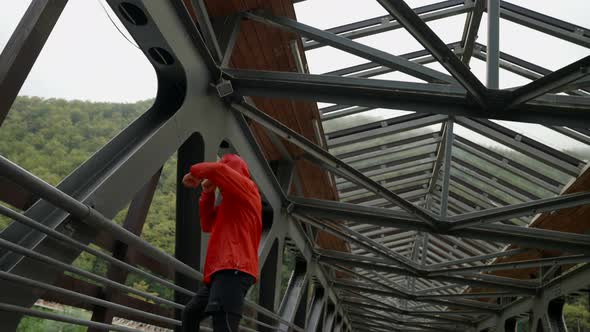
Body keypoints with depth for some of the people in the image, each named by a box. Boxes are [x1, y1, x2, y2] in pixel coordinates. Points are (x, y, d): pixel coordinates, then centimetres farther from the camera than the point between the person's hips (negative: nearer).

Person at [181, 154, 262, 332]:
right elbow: (208, 225, 29)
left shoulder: (246, 188, 2)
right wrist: (207, 193, 20)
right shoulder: (231, 203, 28)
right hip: (222, 271, 11)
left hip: (233, 271, -11)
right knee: (190, 313, 23)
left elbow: (218, 169, -16)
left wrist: (194, 172, 3)